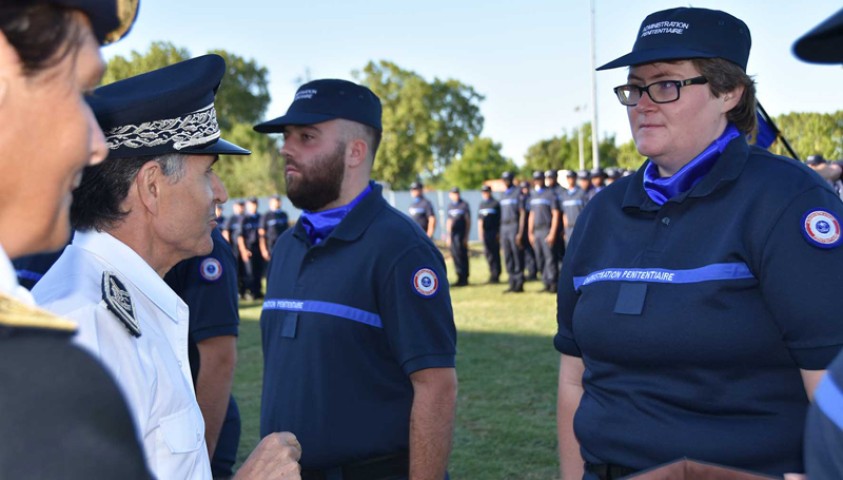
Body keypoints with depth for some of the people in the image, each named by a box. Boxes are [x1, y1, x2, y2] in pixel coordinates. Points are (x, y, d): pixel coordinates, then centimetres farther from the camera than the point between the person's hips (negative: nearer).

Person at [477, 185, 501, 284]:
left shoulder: (496, 203, -2)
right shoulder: (481, 205, 16)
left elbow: (500, 219, -5)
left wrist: (499, 233, -11)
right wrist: (480, 232, 12)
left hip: (494, 232, -6)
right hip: (485, 233, 6)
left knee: (495, 253, -3)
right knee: (488, 253, 5)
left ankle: (495, 275, 0)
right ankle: (493, 274, 12)